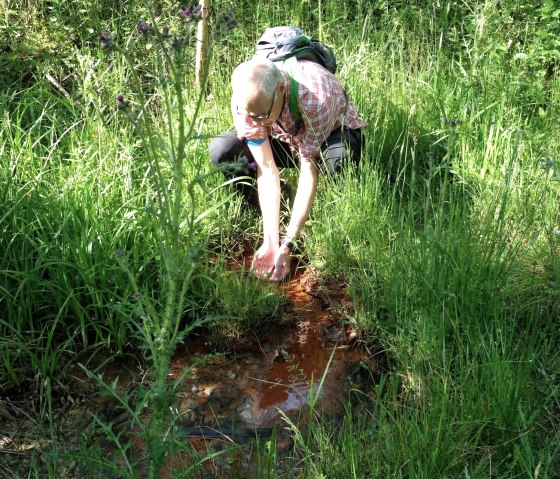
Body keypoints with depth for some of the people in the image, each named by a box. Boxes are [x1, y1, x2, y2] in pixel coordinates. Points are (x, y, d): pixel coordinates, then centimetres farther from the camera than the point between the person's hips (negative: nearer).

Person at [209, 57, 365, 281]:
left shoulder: (316, 97, -40)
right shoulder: (244, 101, -28)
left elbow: (309, 171, -35)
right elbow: (267, 169, -26)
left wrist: (287, 245, -36)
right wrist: (270, 242, -31)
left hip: (332, 134, -3)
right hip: (283, 140, 3)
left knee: (338, 157, -42)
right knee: (220, 150, -23)